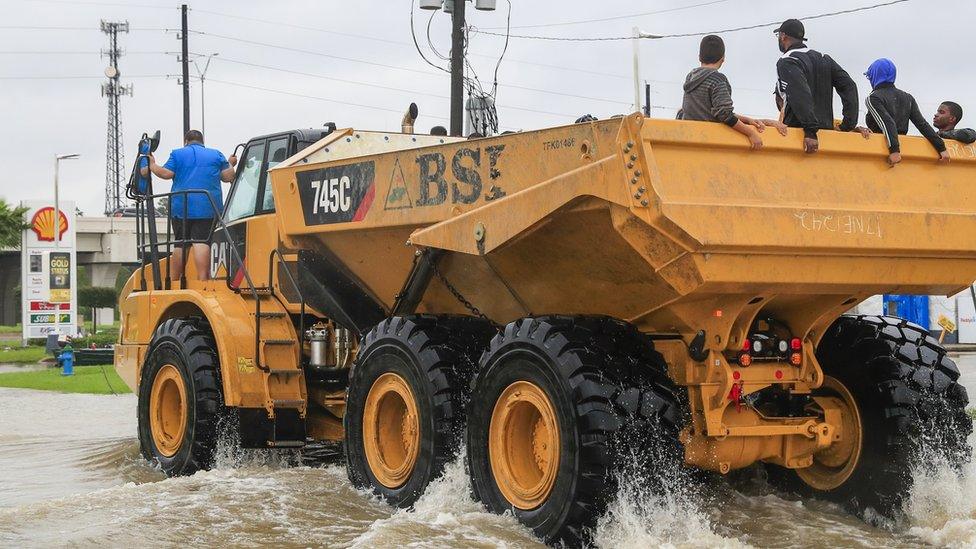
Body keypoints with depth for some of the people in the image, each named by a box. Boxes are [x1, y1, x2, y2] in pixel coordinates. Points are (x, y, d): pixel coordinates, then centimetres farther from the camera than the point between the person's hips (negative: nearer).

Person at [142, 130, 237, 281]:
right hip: (208, 208, 0)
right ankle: (202, 279, -22)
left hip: (182, 207, 0)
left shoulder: (177, 154, 10)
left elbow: (166, 173, -3)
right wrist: (230, 164, 25)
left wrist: (152, 165, 13)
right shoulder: (216, 155, 12)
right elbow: (228, 176, 6)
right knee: (202, 243, -10)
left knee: (180, 245, 6)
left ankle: (173, 281, 9)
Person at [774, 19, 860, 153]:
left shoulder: (786, 62, -5)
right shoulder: (823, 58, 18)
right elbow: (849, 87, 11)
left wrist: (811, 131, -24)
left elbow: (800, 96, -21)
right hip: (827, 130, 7)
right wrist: (848, 125, 8)